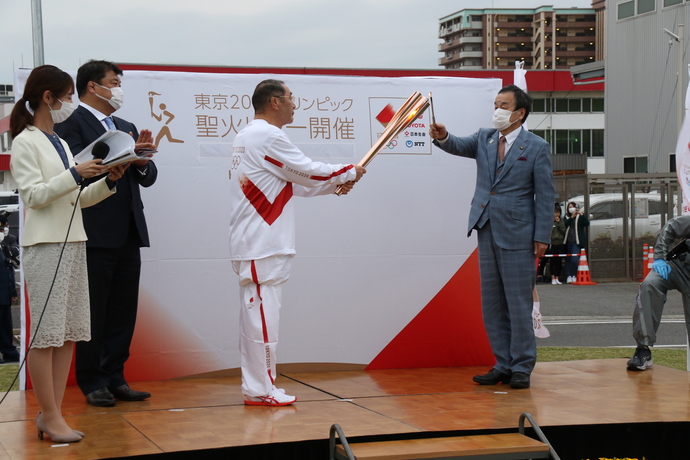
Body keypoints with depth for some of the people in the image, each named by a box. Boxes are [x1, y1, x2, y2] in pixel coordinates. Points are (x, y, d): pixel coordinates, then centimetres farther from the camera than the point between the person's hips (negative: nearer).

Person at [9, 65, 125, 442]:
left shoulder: (60, 144, 19)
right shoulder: (25, 143, -3)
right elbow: (34, 195, -13)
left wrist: (107, 182, 5)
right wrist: (75, 174, -20)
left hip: (73, 243, 8)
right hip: (44, 245, -8)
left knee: (69, 333, 5)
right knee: (46, 332, -7)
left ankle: (51, 415, 9)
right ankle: (50, 416, -3)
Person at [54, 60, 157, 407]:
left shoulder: (127, 128, 21)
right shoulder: (71, 123, -4)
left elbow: (147, 177, 17)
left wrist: (141, 161, -4)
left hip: (128, 234, 7)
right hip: (95, 234, -7)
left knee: (123, 311, 8)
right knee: (94, 312, 0)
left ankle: (115, 378, 16)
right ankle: (92, 383, 8)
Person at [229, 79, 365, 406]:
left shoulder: (249, 136, 19)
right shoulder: (268, 137, -14)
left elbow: (290, 181, 22)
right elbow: (307, 171, -11)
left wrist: (335, 183, 15)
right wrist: (350, 172, 4)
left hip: (253, 243, 10)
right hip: (262, 246, -10)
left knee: (255, 315, 11)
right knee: (262, 317, -7)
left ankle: (256, 387, 16)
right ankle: (260, 390, -4)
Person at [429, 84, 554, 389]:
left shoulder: (536, 147, -4)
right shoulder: (484, 139, 11)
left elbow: (545, 195, -5)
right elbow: (459, 147, -4)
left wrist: (542, 237, -10)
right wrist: (442, 137, -28)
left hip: (517, 235, -6)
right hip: (487, 232, 6)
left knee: (518, 303, -1)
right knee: (492, 303, 10)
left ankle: (522, 367, 8)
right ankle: (503, 364, 19)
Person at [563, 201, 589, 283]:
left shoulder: (580, 216, 6)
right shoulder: (566, 217, 13)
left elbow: (587, 224, -8)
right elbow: (566, 224, -6)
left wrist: (582, 215, -19)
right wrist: (572, 216, -16)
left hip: (577, 241, -3)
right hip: (568, 241, 3)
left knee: (574, 259, -13)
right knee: (568, 259, 3)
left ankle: (574, 276, -1)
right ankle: (569, 276, 8)